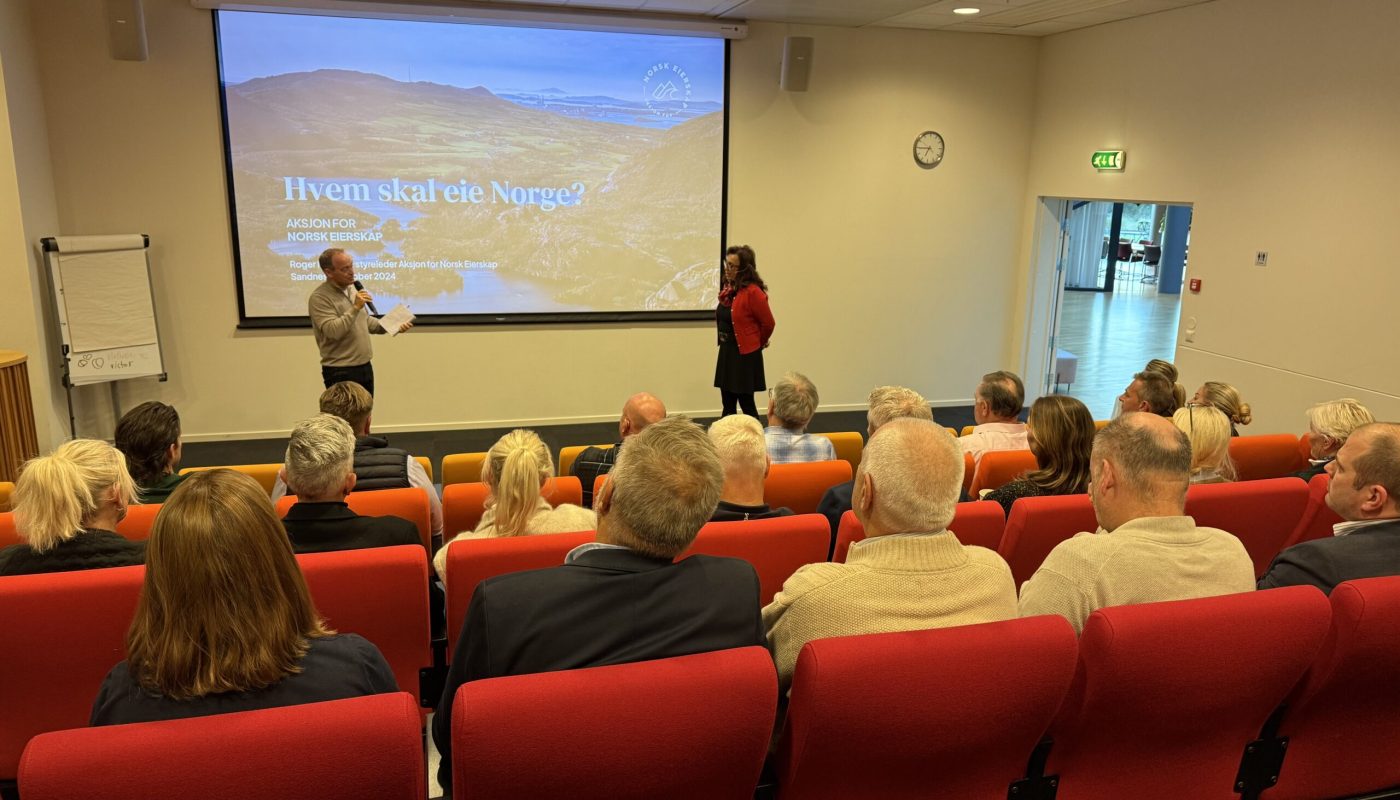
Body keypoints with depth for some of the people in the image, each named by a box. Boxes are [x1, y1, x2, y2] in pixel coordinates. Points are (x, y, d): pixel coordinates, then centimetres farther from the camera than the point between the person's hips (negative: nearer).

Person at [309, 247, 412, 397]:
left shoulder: (352, 288, 10)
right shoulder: (319, 297, -15)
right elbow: (333, 331, -26)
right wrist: (355, 308, -27)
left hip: (365, 367, 8)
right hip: (341, 372, -8)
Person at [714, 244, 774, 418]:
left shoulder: (753, 292, -18)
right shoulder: (728, 288, 7)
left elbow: (768, 323, -12)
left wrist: (758, 343, 3)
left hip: (745, 354, -8)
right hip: (726, 352, 8)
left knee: (746, 403, 2)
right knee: (728, 404, 13)